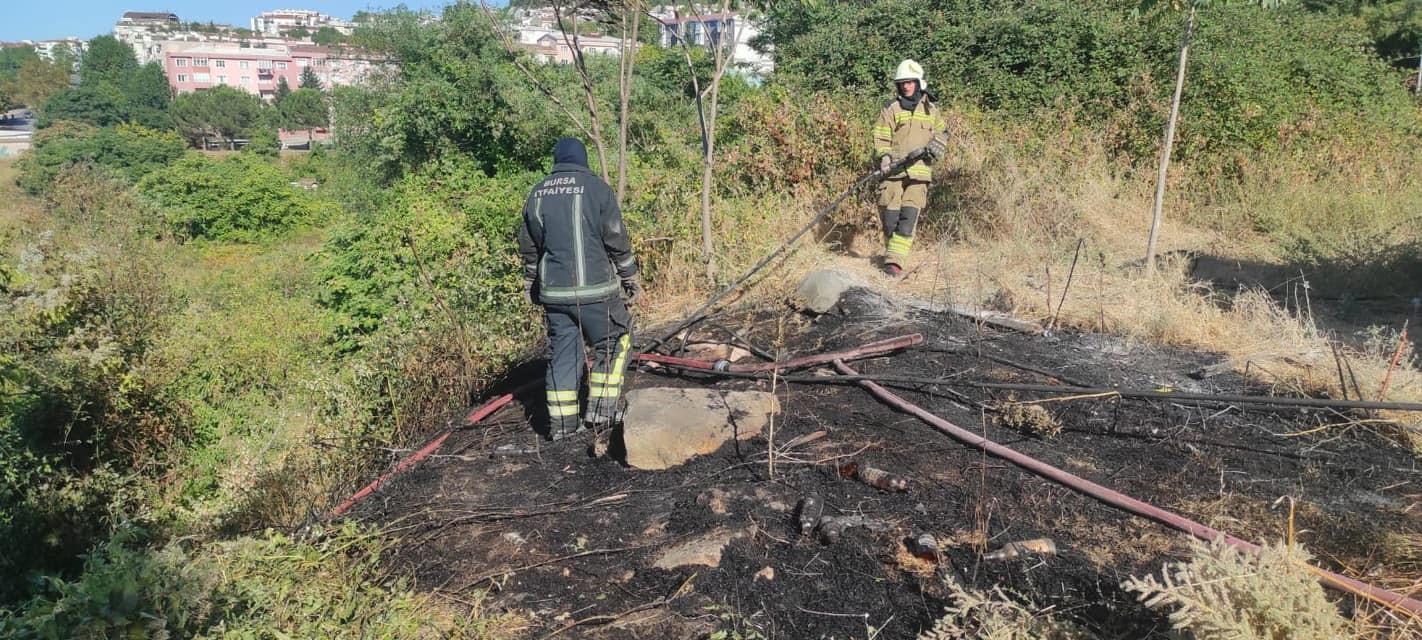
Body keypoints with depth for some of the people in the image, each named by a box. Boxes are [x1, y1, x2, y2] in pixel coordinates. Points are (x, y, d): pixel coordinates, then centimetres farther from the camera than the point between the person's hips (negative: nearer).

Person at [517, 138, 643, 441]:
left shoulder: (537, 194, 10)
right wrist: (631, 278, 5)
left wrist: (531, 283, 29)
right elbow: (617, 240, -5)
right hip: (594, 290, -5)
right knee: (611, 344, 11)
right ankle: (601, 410, 5)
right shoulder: (596, 188, -5)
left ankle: (562, 423, 13)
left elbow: (528, 247, 17)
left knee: (563, 352, 11)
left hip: (553, 291, 5)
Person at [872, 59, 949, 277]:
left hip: (919, 171, 1)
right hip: (894, 170, -1)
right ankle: (891, 253, 18)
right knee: (890, 215, -3)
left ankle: (895, 260, -15)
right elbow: (880, 137, 3)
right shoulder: (890, 108, 8)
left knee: (909, 217, -11)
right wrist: (884, 156, -15)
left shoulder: (931, 110, 15)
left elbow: (942, 133, 28)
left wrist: (937, 145, 6)